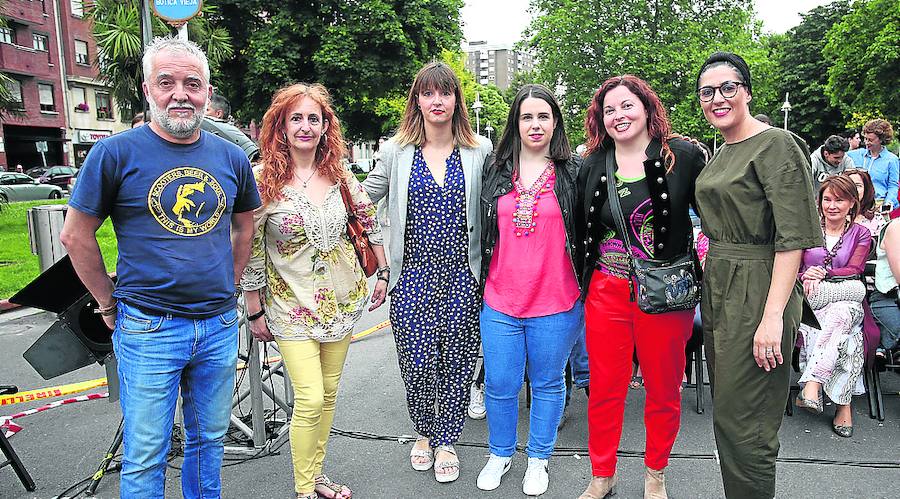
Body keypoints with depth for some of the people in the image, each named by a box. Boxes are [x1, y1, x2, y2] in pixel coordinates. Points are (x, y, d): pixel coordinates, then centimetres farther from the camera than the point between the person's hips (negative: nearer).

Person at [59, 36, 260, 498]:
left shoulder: (231, 158, 3)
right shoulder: (115, 153, -9)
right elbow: (75, 236, -2)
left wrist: (227, 286, 11)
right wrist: (110, 305, 0)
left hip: (219, 326, 4)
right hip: (148, 329, -3)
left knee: (209, 440, 18)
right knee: (145, 456, 8)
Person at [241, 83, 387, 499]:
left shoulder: (338, 173, 0)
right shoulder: (262, 179, -12)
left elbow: (370, 222, 12)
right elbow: (249, 249, -8)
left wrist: (382, 273, 11)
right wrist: (254, 311, -5)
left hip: (340, 298, 5)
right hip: (292, 304, -4)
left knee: (329, 393, 13)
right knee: (310, 399, -8)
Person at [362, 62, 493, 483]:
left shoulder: (480, 151, 3)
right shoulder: (396, 151, 4)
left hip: (462, 277, 0)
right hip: (413, 275, 0)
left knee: (456, 363, 7)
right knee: (417, 364, 3)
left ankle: (446, 441, 28)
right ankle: (424, 433, 31)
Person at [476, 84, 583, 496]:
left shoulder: (574, 172, -1)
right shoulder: (495, 172, 5)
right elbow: (480, 231, 12)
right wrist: (478, 284, 11)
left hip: (556, 305, -2)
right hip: (500, 301, 2)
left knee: (547, 384, 13)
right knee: (500, 385, 10)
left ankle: (539, 459, 33)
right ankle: (500, 454, 34)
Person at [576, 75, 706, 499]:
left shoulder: (683, 157, -5)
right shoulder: (592, 166, 5)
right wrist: (582, 284, 11)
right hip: (606, 291, 2)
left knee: (664, 389, 13)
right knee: (604, 389, 10)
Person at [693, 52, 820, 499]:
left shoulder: (776, 146, -12)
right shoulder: (720, 154, 14)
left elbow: (793, 238, -18)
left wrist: (773, 315, -24)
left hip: (758, 293, -8)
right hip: (717, 289, 9)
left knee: (742, 422, -1)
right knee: (726, 409, 17)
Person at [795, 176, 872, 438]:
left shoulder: (861, 234, 16)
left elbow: (854, 271, -1)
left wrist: (821, 274, -18)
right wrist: (807, 277, -18)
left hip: (847, 302, 0)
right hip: (811, 302, 0)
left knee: (839, 315, -37)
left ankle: (811, 386, -46)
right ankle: (843, 403, -36)